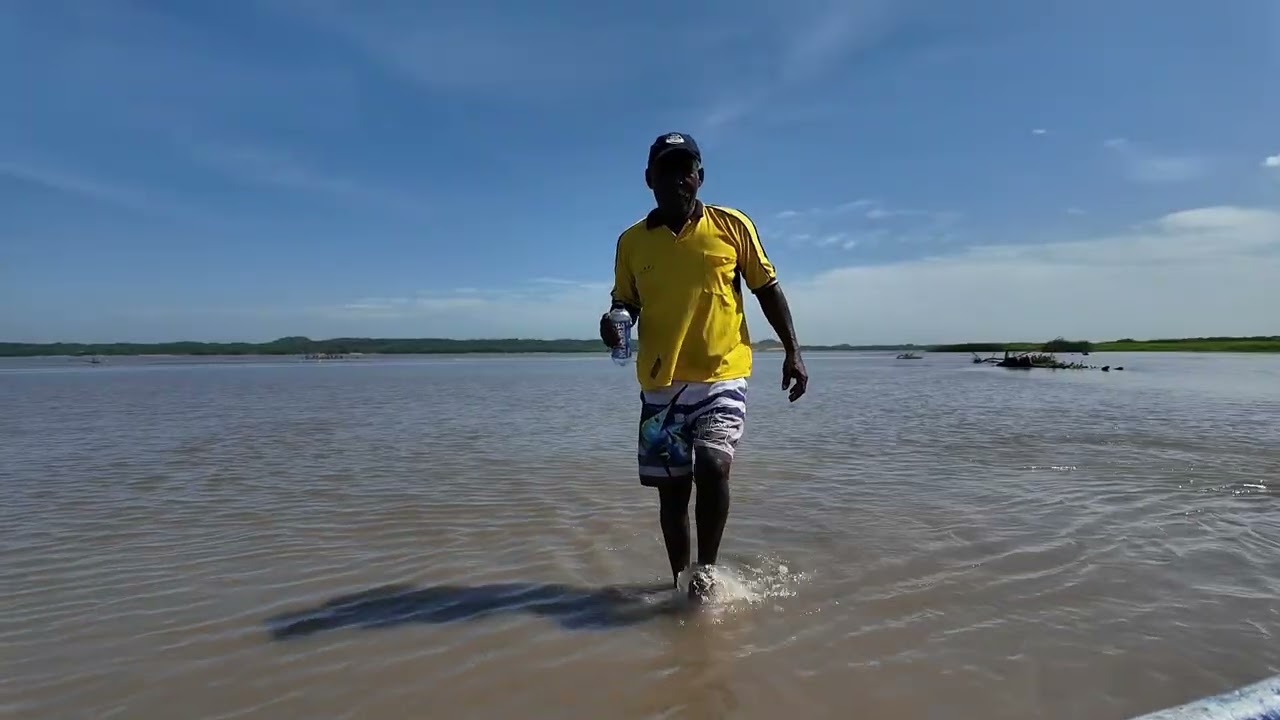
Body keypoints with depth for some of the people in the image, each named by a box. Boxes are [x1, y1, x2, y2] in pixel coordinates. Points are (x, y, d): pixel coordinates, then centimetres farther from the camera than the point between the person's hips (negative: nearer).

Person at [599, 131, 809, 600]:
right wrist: (612, 324, -9)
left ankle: (706, 571, 1)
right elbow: (625, 303, 14)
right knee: (671, 490, 8)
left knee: (713, 466, -22)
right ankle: (680, 579, 28)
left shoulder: (732, 226, 2)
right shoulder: (631, 241, 5)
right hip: (660, 385, 2)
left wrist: (792, 352, 2)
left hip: (722, 376, -2)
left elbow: (768, 289, 8)